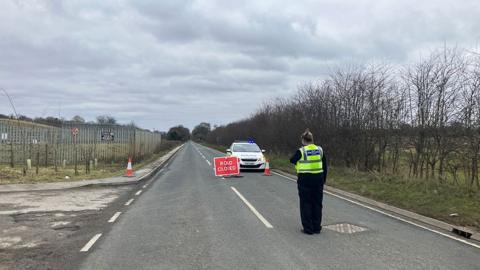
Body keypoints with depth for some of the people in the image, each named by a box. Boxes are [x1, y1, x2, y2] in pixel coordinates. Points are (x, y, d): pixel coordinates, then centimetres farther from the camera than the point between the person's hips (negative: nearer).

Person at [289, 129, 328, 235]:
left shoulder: (301, 151, -10)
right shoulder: (320, 150, 3)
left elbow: (292, 160, 5)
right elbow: (325, 166, 8)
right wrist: (324, 180, 15)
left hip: (305, 180, -4)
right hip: (318, 179, 4)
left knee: (306, 204, 5)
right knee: (317, 204, 13)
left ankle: (308, 228, 8)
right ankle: (317, 227, 20)